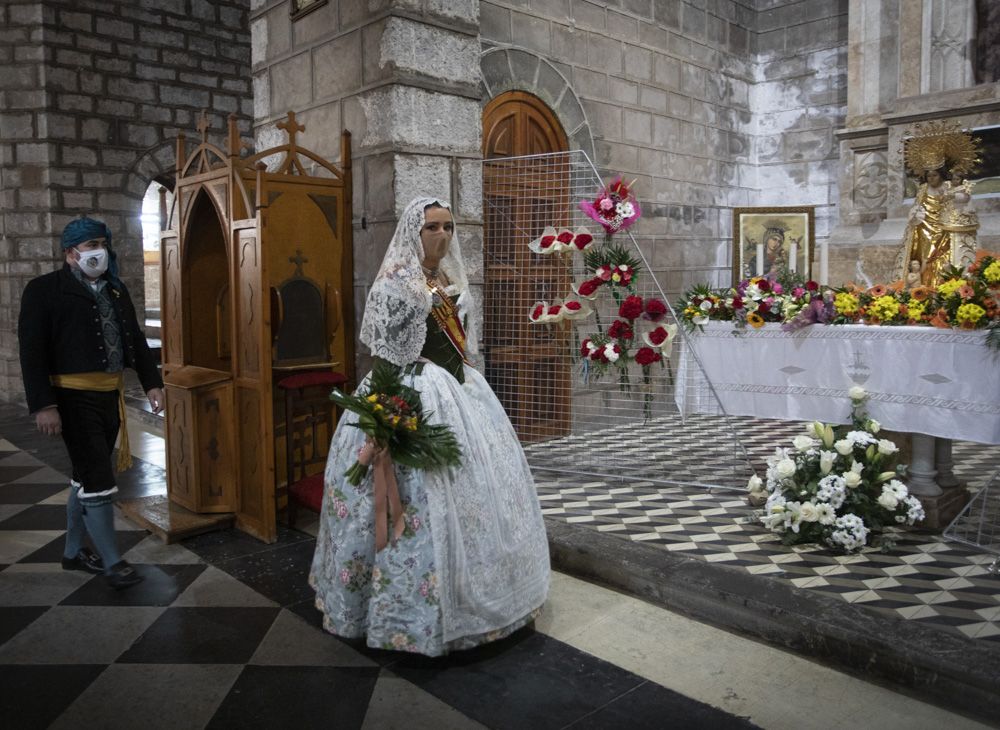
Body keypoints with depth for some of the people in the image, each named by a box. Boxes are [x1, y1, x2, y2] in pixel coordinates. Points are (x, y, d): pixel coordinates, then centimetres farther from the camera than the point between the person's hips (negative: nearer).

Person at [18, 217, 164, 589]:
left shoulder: (116, 289, 12)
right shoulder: (44, 289, -6)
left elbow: (134, 339, 15)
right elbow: (32, 350, -11)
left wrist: (151, 383, 6)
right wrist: (43, 405, -18)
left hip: (109, 395, 6)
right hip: (74, 397, -6)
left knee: (86, 476, 16)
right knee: (98, 480, -5)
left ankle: (74, 551, 31)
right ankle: (112, 561, 7)